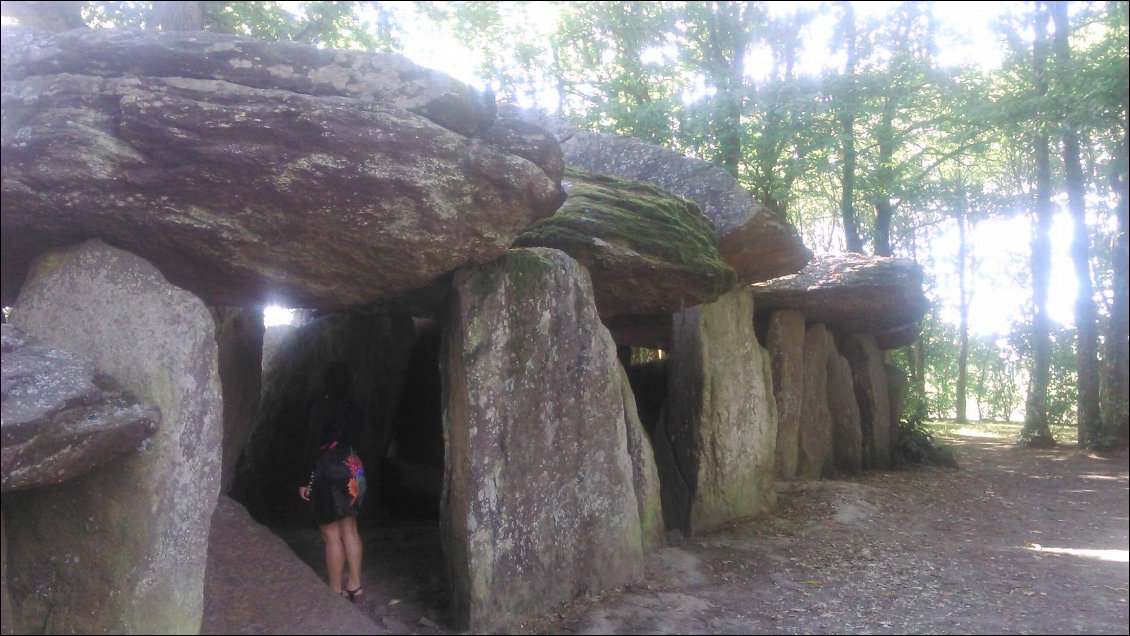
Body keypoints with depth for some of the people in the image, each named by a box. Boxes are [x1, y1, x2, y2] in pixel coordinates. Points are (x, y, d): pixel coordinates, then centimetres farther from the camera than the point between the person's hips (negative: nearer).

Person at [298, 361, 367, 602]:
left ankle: (336, 591, 5)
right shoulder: (354, 409, 6)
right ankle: (354, 584, 18)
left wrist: (306, 481, -8)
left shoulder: (321, 408, -11)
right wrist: (357, 473, 17)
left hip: (329, 474, -6)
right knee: (350, 529, 14)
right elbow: (358, 442, 9)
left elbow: (314, 446, -12)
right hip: (353, 472, 7)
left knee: (332, 535, 0)